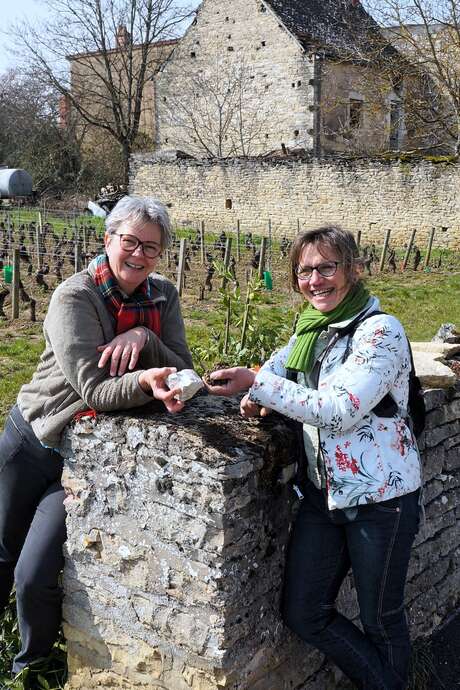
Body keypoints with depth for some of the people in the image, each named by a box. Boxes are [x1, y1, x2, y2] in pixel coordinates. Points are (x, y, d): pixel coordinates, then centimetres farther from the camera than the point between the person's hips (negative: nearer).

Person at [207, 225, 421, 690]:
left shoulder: (380, 331, -17)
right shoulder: (311, 328, 5)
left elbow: (339, 411, -26)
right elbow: (283, 360, 26)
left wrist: (257, 383, -26)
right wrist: (263, 393, 4)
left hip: (380, 498, -7)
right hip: (323, 490, 7)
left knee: (380, 619, 11)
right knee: (302, 613, 11)